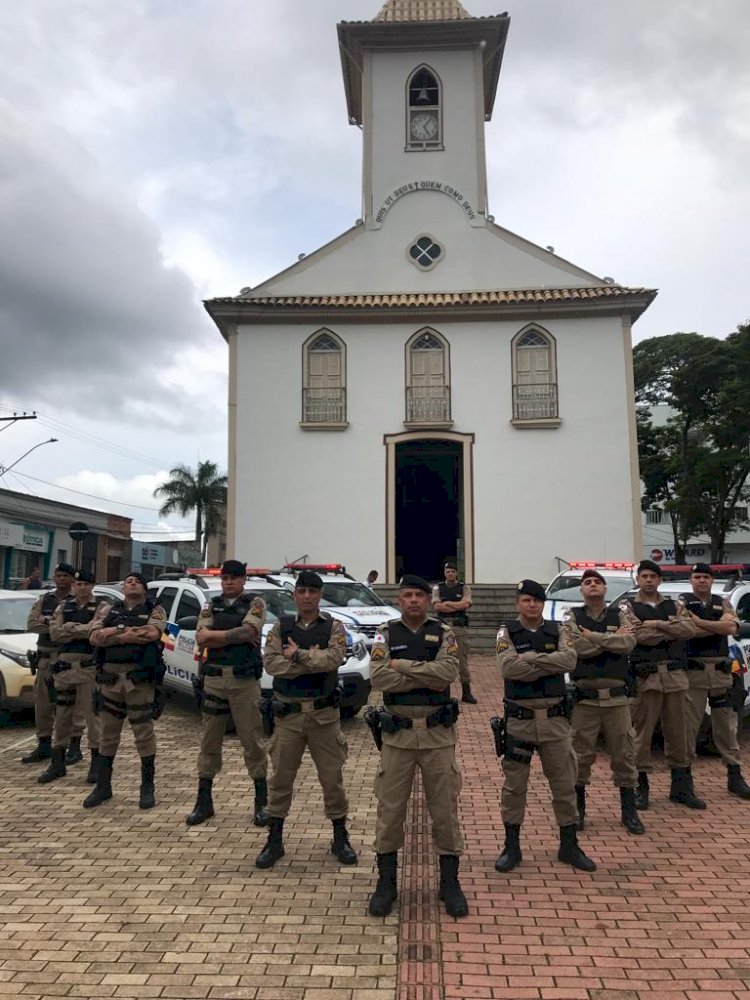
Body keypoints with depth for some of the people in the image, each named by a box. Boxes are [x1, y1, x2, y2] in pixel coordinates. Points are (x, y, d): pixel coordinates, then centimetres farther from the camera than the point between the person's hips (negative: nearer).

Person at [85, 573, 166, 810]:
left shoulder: (155, 610, 4)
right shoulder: (108, 610, 12)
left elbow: (152, 633, -17)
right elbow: (95, 637, -3)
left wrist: (115, 632, -9)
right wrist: (128, 635, -13)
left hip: (140, 679, -3)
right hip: (110, 678, 3)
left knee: (144, 733, 3)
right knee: (107, 734, 11)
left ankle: (147, 788, 15)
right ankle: (103, 787, 24)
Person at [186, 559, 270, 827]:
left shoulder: (255, 604, 1)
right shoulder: (211, 606, 11)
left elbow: (247, 632, -17)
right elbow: (201, 639, -2)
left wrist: (215, 635, -9)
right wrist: (235, 635, -12)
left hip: (245, 679, -3)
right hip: (214, 678, 4)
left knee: (253, 740, 3)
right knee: (209, 740, 10)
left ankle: (261, 803, 15)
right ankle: (204, 802, 22)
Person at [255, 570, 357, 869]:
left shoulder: (333, 627, -1)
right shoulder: (281, 627, 3)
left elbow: (333, 658, -20)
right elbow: (271, 663, -12)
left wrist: (297, 655, -15)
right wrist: (313, 660, -17)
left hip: (324, 713, -1)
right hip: (288, 713, 1)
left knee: (332, 777, 8)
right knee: (281, 778, 10)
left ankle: (340, 838, 26)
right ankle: (275, 840, 26)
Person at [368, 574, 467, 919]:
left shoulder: (444, 634, 2)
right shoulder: (386, 634, 2)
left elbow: (448, 671, -17)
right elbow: (379, 678, -14)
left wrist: (404, 665, -15)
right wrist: (428, 679, -15)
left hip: (438, 732, 0)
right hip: (397, 732, 0)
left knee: (445, 808, 8)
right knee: (390, 808, 7)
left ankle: (450, 883, 24)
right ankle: (386, 883, 23)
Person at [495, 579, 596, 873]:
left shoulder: (557, 631, 4)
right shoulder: (507, 632, -3)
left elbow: (569, 660, -15)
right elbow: (509, 668, -20)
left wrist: (530, 657, -19)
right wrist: (550, 665, -15)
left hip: (555, 717, 2)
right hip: (520, 718, -2)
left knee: (564, 783, 11)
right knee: (514, 785, 7)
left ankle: (569, 845, 27)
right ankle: (511, 847, 21)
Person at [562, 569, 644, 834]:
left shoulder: (619, 615, 6)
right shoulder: (572, 617, 0)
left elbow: (629, 642, -13)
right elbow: (575, 646, -18)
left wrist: (593, 636, -17)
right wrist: (613, 638, -11)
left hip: (616, 696, 2)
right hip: (584, 697, -2)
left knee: (623, 755, 9)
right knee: (581, 755, 6)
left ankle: (629, 810, 24)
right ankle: (578, 809, 23)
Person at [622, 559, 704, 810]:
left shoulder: (674, 606, 14)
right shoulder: (627, 607, 2)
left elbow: (690, 629, -5)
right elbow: (641, 636, -14)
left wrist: (658, 624, -12)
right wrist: (672, 631, -5)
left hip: (675, 675, 4)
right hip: (645, 676, -4)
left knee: (678, 732, 11)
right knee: (641, 733, 1)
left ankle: (681, 787, 23)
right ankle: (641, 786, 13)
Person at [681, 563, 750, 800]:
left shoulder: (723, 603, 12)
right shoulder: (682, 603, 3)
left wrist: (699, 622, -13)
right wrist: (720, 626, -8)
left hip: (721, 670, 3)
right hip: (693, 671, -3)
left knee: (726, 724, 11)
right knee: (688, 724, -1)